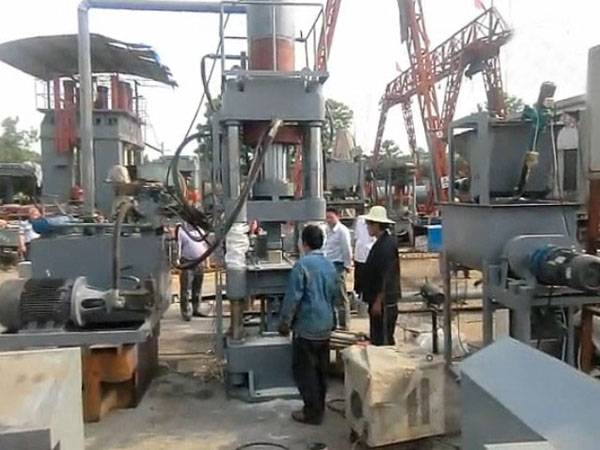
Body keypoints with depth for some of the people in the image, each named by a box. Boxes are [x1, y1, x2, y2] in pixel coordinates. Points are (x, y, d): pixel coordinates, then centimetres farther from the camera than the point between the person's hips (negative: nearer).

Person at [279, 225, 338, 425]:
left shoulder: (303, 264, -16)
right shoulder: (330, 265, 7)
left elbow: (293, 296, -16)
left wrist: (285, 322, -6)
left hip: (306, 326, -7)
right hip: (325, 326, 7)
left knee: (304, 370, 3)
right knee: (321, 369, 16)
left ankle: (312, 412, 9)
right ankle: (319, 407, 26)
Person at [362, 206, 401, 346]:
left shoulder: (386, 245, -20)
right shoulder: (382, 242, 12)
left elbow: (385, 277, -23)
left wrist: (378, 301, -20)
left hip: (384, 302, -10)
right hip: (382, 301, 10)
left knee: (383, 340, -2)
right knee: (377, 338, 17)